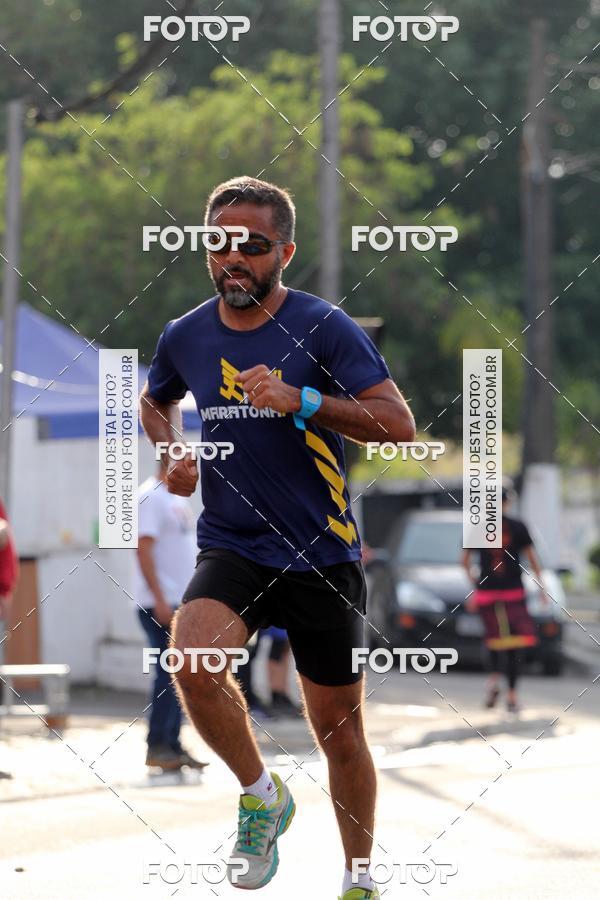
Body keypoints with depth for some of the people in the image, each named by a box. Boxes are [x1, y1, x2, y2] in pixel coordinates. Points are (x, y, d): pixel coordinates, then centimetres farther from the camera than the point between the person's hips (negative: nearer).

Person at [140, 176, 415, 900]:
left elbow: (399, 424, -17)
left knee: (338, 729, 7)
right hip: (231, 548, 2)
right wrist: (171, 454, 7)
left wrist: (299, 399, -27)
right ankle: (261, 794, -3)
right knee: (191, 663, -28)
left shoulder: (324, 328, -9)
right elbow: (155, 399, 28)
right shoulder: (185, 337, 4)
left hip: (323, 557, -2)